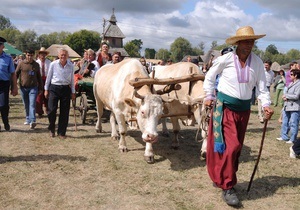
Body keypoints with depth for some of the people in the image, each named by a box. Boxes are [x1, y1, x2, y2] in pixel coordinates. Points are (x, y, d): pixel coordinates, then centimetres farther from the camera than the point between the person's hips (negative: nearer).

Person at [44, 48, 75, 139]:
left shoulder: (71, 66, 4)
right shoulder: (53, 64, -1)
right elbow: (48, 77, 7)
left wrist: (73, 92, 11)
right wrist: (46, 89, 7)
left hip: (66, 89, 2)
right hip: (54, 88, -2)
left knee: (64, 112, 4)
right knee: (51, 110, -8)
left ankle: (61, 132, 16)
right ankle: (51, 129, 18)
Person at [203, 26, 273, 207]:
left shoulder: (257, 62, -2)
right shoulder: (225, 59, -11)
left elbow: (262, 86, 1)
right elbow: (210, 77, 4)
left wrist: (266, 104, -14)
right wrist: (209, 97, 2)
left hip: (244, 109, 5)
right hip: (224, 107, -4)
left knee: (236, 147, 13)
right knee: (230, 146, -10)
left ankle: (221, 178, 32)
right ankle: (227, 187, 0)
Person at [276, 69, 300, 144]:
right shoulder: (291, 83, 15)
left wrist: (286, 95, -10)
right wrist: (285, 98, 0)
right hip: (287, 106, 10)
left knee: (293, 124, -3)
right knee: (285, 122, 16)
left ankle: (293, 139, 6)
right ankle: (284, 136, 28)